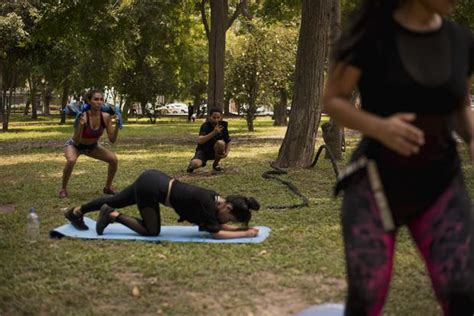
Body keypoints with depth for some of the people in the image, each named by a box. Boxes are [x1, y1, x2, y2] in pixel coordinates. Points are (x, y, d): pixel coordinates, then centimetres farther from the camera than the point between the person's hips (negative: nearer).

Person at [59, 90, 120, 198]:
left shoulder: (106, 117, -22)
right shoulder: (83, 117, -33)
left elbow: (112, 140, -16)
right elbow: (76, 142, -34)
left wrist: (117, 126, -31)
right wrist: (81, 125, -47)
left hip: (92, 146, 5)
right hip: (74, 145, -4)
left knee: (113, 159, -11)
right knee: (71, 160, -35)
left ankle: (108, 187, 10)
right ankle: (63, 189, -12)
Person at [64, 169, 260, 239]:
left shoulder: (215, 200, 2)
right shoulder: (208, 203, -20)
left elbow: (217, 224, 15)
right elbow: (216, 233, -18)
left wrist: (240, 227, 4)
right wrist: (245, 234, -14)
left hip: (152, 179, 9)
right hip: (150, 186, -9)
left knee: (116, 201, 23)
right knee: (151, 231, -3)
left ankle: (75, 212, 38)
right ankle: (113, 216, 5)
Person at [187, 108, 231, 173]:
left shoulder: (223, 126, -8)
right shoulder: (205, 126, -20)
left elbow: (228, 142, 4)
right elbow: (199, 141, -36)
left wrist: (226, 153, -17)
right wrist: (214, 132, -45)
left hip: (214, 151, 4)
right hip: (203, 150, -4)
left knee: (220, 143, -30)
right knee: (196, 164, -34)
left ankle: (215, 164, -4)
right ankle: (192, 164, 7)